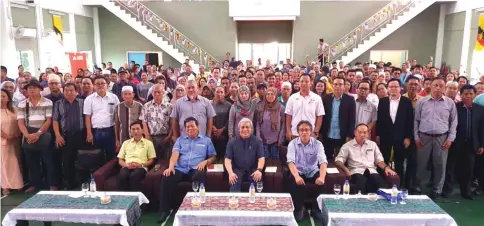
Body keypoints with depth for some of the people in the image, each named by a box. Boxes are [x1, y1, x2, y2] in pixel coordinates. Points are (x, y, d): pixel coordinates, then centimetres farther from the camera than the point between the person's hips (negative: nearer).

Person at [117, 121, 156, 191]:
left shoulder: (148, 143, 14)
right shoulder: (126, 143, 22)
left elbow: (152, 160, 10)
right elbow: (120, 160, 20)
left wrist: (141, 164, -8)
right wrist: (126, 165, -4)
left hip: (141, 167, -2)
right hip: (127, 167, 2)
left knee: (134, 175, -38)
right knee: (121, 176, -35)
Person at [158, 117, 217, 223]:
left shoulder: (206, 140, 17)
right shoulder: (180, 139, 21)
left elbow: (213, 156, 15)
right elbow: (175, 154, 4)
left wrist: (205, 161, -7)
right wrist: (171, 167, -15)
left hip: (195, 169, -2)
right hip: (180, 169, 2)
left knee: (199, 176, -39)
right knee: (166, 177, -29)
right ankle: (165, 210, -17)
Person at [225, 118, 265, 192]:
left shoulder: (257, 141, 7)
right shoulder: (232, 142, 6)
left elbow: (261, 158, 1)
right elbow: (228, 159, 1)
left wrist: (259, 170, -18)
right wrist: (230, 172, -17)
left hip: (252, 170, 1)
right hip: (237, 170, 0)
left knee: (258, 179, -30)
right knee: (234, 182, -31)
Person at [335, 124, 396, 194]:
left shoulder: (373, 144, 22)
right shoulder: (347, 146, 11)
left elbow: (379, 160, 20)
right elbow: (338, 160, 5)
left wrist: (386, 167, 0)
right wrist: (345, 169, -14)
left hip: (371, 171, 3)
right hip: (357, 172, -2)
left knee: (383, 185, -31)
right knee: (361, 182, -38)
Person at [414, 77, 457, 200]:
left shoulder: (450, 103, 4)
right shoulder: (421, 101, 2)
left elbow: (453, 122, 7)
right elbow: (416, 120, 5)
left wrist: (450, 138, 0)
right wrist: (416, 137, 0)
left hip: (442, 138, 1)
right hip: (424, 137, -1)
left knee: (440, 166, 7)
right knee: (420, 165, 6)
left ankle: (436, 191, 19)